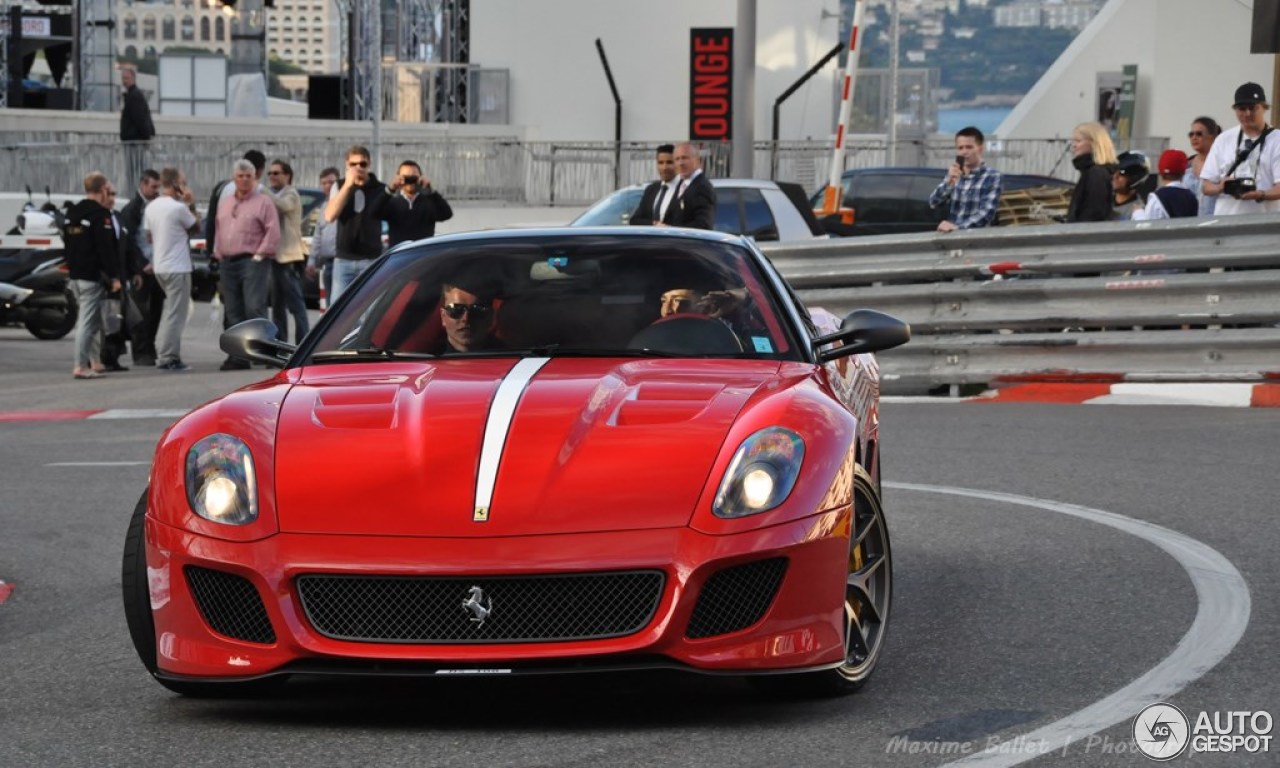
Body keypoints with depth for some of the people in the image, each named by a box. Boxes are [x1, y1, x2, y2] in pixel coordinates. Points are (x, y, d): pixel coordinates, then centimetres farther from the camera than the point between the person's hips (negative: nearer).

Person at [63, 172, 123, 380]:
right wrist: (114, 276, -16)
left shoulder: (72, 213, 14)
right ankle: (81, 366, -9)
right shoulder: (100, 214, -13)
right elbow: (106, 248, -18)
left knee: (94, 319, 17)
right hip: (93, 276, -9)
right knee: (88, 321, -7)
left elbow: (67, 243, 20)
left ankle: (96, 361, 19)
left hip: (75, 275, 9)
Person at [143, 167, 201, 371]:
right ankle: (169, 359, -5)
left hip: (159, 266, 8)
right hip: (177, 267, -8)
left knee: (169, 311, 18)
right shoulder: (178, 208, -16)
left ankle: (162, 353, 17)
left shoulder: (151, 207, 8)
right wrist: (191, 205, 2)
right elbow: (196, 227, -3)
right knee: (175, 314, -4)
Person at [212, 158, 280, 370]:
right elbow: (219, 232, 21)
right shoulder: (224, 203, 19)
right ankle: (238, 356, 9)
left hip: (253, 262, -7)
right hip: (228, 263, 7)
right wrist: (219, 255, 11)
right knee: (233, 313, 6)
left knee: (254, 308, -15)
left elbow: (273, 233, -8)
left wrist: (260, 255, -12)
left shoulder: (263, 202, -1)